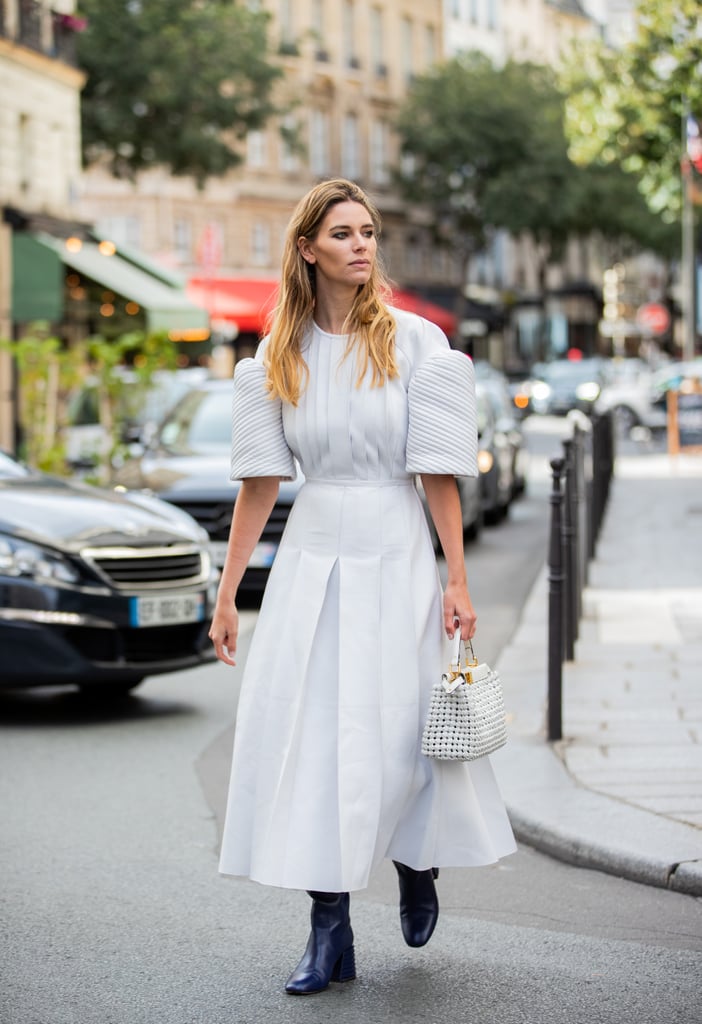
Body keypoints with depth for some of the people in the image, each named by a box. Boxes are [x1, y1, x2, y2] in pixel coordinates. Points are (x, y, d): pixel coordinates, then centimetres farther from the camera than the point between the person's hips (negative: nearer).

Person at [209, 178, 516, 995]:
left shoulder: (415, 342, -3)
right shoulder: (278, 355, 5)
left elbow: (439, 472, -5)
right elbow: (260, 482, 6)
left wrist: (457, 582, -8)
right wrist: (227, 593, 4)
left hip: (396, 553, -2)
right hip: (312, 556, 2)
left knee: (403, 730, 3)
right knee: (306, 732, -2)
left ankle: (416, 864, 35)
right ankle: (328, 929, 6)